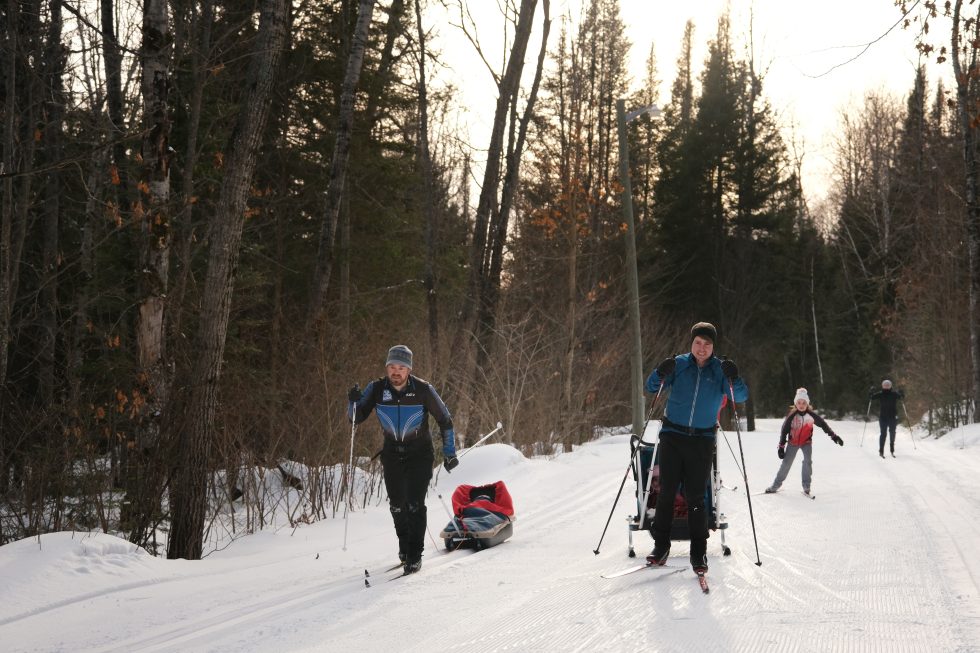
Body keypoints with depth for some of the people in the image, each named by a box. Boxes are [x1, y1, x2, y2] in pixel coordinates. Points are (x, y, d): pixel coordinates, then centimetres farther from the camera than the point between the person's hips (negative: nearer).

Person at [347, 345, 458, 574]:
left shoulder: (423, 390, -17)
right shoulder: (376, 389, -11)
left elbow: (445, 420, -6)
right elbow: (356, 417, -6)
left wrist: (449, 452, -6)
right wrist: (355, 402, -27)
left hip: (419, 453, -3)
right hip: (392, 453, 3)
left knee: (414, 503, -13)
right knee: (397, 504, 8)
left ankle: (415, 555, -4)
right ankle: (404, 544, 32)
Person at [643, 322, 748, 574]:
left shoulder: (720, 369, 3)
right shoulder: (679, 364, 3)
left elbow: (741, 397, -5)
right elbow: (651, 388, 2)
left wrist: (734, 379, -25)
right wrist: (661, 374, -19)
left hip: (702, 440, -1)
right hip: (672, 436, 1)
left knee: (696, 497, -1)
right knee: (666, 492, 0)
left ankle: (699, 553, 5)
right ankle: (661, 546, 9)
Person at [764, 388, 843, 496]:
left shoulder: (811, 415, -14)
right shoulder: (791, 416, -16)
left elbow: (823, 424, -3)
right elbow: (784, 430, -10)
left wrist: (834, 436, -5)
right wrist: (781, 446, -10)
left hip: (806, 442, 0)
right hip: (793, 442, 0)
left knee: (808, 461, -18)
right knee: (786, 463, 0)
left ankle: (806, 487, -10)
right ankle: (775, 485, 10)